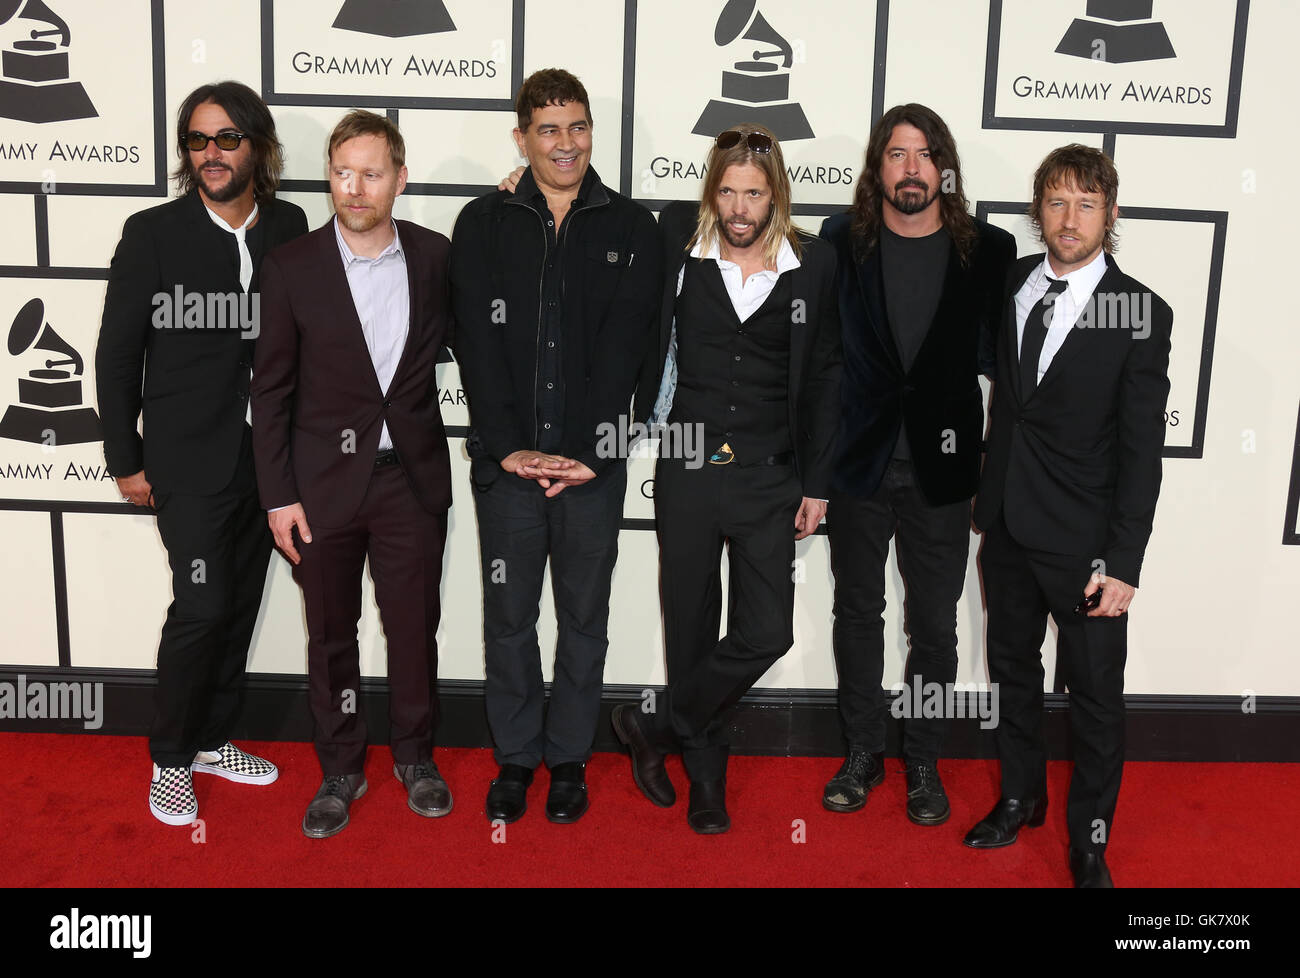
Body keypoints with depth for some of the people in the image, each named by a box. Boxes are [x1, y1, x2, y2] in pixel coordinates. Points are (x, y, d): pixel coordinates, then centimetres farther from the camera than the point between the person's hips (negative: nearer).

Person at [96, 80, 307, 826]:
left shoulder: (289, 228, 3)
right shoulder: (154, 233, -7)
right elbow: (117, 352, -3)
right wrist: (126, 459, -3)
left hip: (267, 452, 4)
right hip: (190, 458, -4)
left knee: (241, 603, 13)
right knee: (203, 605, -7)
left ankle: (214, 740, 30)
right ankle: (171, 761, 14)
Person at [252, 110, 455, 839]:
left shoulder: (436, 256, -1)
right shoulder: (294, 267, -5)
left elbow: (463, 342, 16)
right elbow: (273, 390, -3)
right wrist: (278, 495, -5)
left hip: (413, 479, 1)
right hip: (325, 483, 0)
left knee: (415, 628, 10)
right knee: (331, 635, 11)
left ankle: (415, 756, 31)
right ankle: (341, 770, 29)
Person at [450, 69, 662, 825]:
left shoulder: (631, 228, 3)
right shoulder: (484, 224, 4)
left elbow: (624, 349, -5)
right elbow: (478, 344, -3)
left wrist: (588, 452, -13)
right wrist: (510, 447, -13)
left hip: (594, 463, 0)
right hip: (507, 460, 0)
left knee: (585, 617, 10)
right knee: (509, 616, 9)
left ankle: (570, 758, 27)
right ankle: (516, 756, 26)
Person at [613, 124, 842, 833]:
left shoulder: (813, 264, 1)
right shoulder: (677, 242, 0)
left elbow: (824, 377, 5)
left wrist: (816, 483, 4)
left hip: (769, 477, 0)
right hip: (687, 471, 0)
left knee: (765, 633, -5)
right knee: (691, 627, 9)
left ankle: (654, 727, 17)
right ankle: (706, 777, 28)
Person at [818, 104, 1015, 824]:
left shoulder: (989, 251, -2)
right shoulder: (841, 243, 0)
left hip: (942, 468, 0)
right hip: (858, 461, 1)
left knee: (934, 623, 9)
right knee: (857, 612, 13)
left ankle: (923, 762, 28)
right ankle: (862, 754, 30)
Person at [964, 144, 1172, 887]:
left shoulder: (1142, 313, -11)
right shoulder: (1011, 282, 2)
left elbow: (1142, 450, -11)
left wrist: (1122, 564, -15)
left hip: (1083, 539, -4)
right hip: (1008, 523, 5)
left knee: (1096, 694, 7)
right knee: (1014, 670, 19)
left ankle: (1091, 838, 26)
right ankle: (1022, 798, 39)